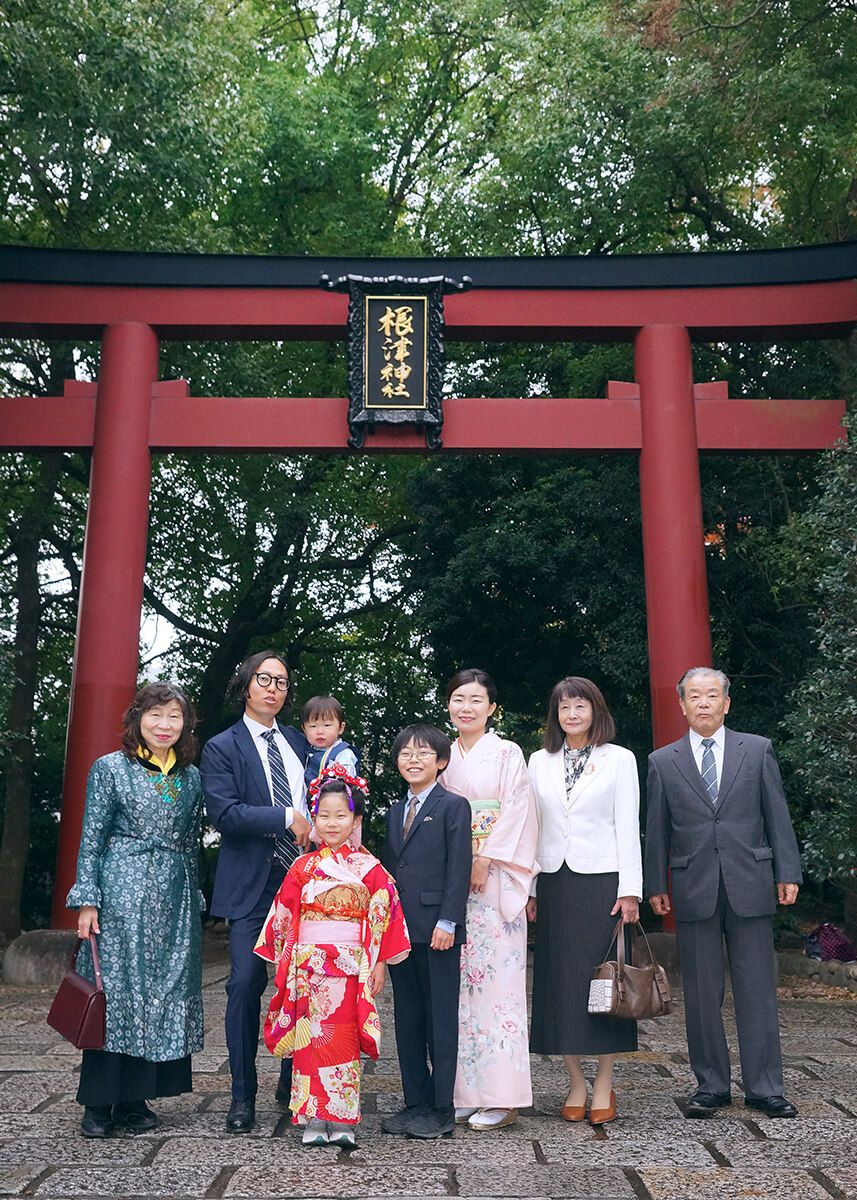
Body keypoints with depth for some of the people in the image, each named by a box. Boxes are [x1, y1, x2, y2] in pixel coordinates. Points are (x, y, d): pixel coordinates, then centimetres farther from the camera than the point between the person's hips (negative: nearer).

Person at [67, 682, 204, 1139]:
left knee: (167, 993, 5)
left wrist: (195, 901, 13)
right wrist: (87, 899, -8)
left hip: (176, 898, 5)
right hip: (122, 893, -4)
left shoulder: (191, 777, 11)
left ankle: (135, 1098, 16)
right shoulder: (111, 768, 0)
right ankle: (100, 1103, 8)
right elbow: (91, 839, -2)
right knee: (115, 990, -2)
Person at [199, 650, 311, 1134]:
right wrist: (286, 818, -15)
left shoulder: (299, 741, 14)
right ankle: (243, 1095, 9)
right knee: (247, 983, -6)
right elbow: (224, 813, -13)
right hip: (252, 885, -4)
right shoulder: (222, 748, -1)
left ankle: (293, 1083, 24)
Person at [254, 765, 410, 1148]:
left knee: (342, 1042, -2)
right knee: (310, 1040, 2)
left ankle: (342, 1120, 6)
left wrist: (379, 965, -1)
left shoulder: (369, 868, 1)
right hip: (306, 968, 2)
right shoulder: (302, 867, 7)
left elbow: (382, 918, 1)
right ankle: (313, 1120, 9)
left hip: (349, 967, -2)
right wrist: (284, 964, 9)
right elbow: (285, 916, 11)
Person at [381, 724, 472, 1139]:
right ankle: (415, 1103, 21)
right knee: (407, 1020, 11)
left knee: (441, 1020, 2)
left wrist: (447, 922, -15)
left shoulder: (453, 806, -4)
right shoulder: (395, 812, 16)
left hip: (437, 930, -7)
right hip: (400, 930, 7)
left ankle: (442, 1109, 10)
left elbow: (459, 868, -10)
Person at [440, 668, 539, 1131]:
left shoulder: (508, 754, 1)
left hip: (494, 880, -4)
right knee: (457, 981, 5)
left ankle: (500, 1097, 2)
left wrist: (484, 860, -13)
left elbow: (517, 812, -6)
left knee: (496, 979, -5)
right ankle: (462, 1092, 12)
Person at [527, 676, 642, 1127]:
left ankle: (603, 1086, 11)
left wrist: (629, 890, -7)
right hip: (555, 883, 3)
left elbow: (627, 827, -1)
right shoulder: (540, 762, 10)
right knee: (559, 981, 4)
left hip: (602, 881, -3)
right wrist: (529, 888, 6)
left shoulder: (619, 759, 2)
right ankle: (575, 1084, 15)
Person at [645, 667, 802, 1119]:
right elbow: (657, 831, 7)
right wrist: (655, 885, 4)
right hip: (693, 889, 1)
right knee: (701, 994, 6)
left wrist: (788, 872, 0)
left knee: (757, 990, 4)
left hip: (750, 883, 0)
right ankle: (711, 1085, 18)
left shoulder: (757, 750, 7)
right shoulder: (663, 761, 7)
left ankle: (764, 1087, 14)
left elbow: (777, 815, 6)